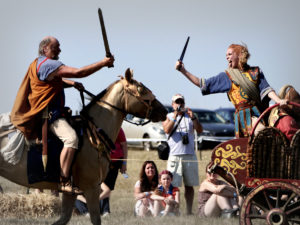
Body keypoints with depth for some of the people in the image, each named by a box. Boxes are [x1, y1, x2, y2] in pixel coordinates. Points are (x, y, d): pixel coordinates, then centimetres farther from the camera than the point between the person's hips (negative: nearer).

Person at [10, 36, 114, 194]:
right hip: (47, 112, -12)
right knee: (71, 138, -31)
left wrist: (72, 83, 11)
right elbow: (79, 72, -22)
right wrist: (103, 63, -15)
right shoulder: (48, 64, -15)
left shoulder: (40, 64, 19)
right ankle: (64, 181, -37)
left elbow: (58, 81, 33)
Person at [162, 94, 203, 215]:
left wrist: (193, 118, -14)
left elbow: (200, 130, 1)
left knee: (189, 185, 5)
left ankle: (189, 211, 9)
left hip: (189, 155, 3)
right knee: (172, 185, -8)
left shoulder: (189, 116, 14)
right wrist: (175, 116, -18)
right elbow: (167, 130, -10)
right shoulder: (168, 117, 9)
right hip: (174, 155, -3)